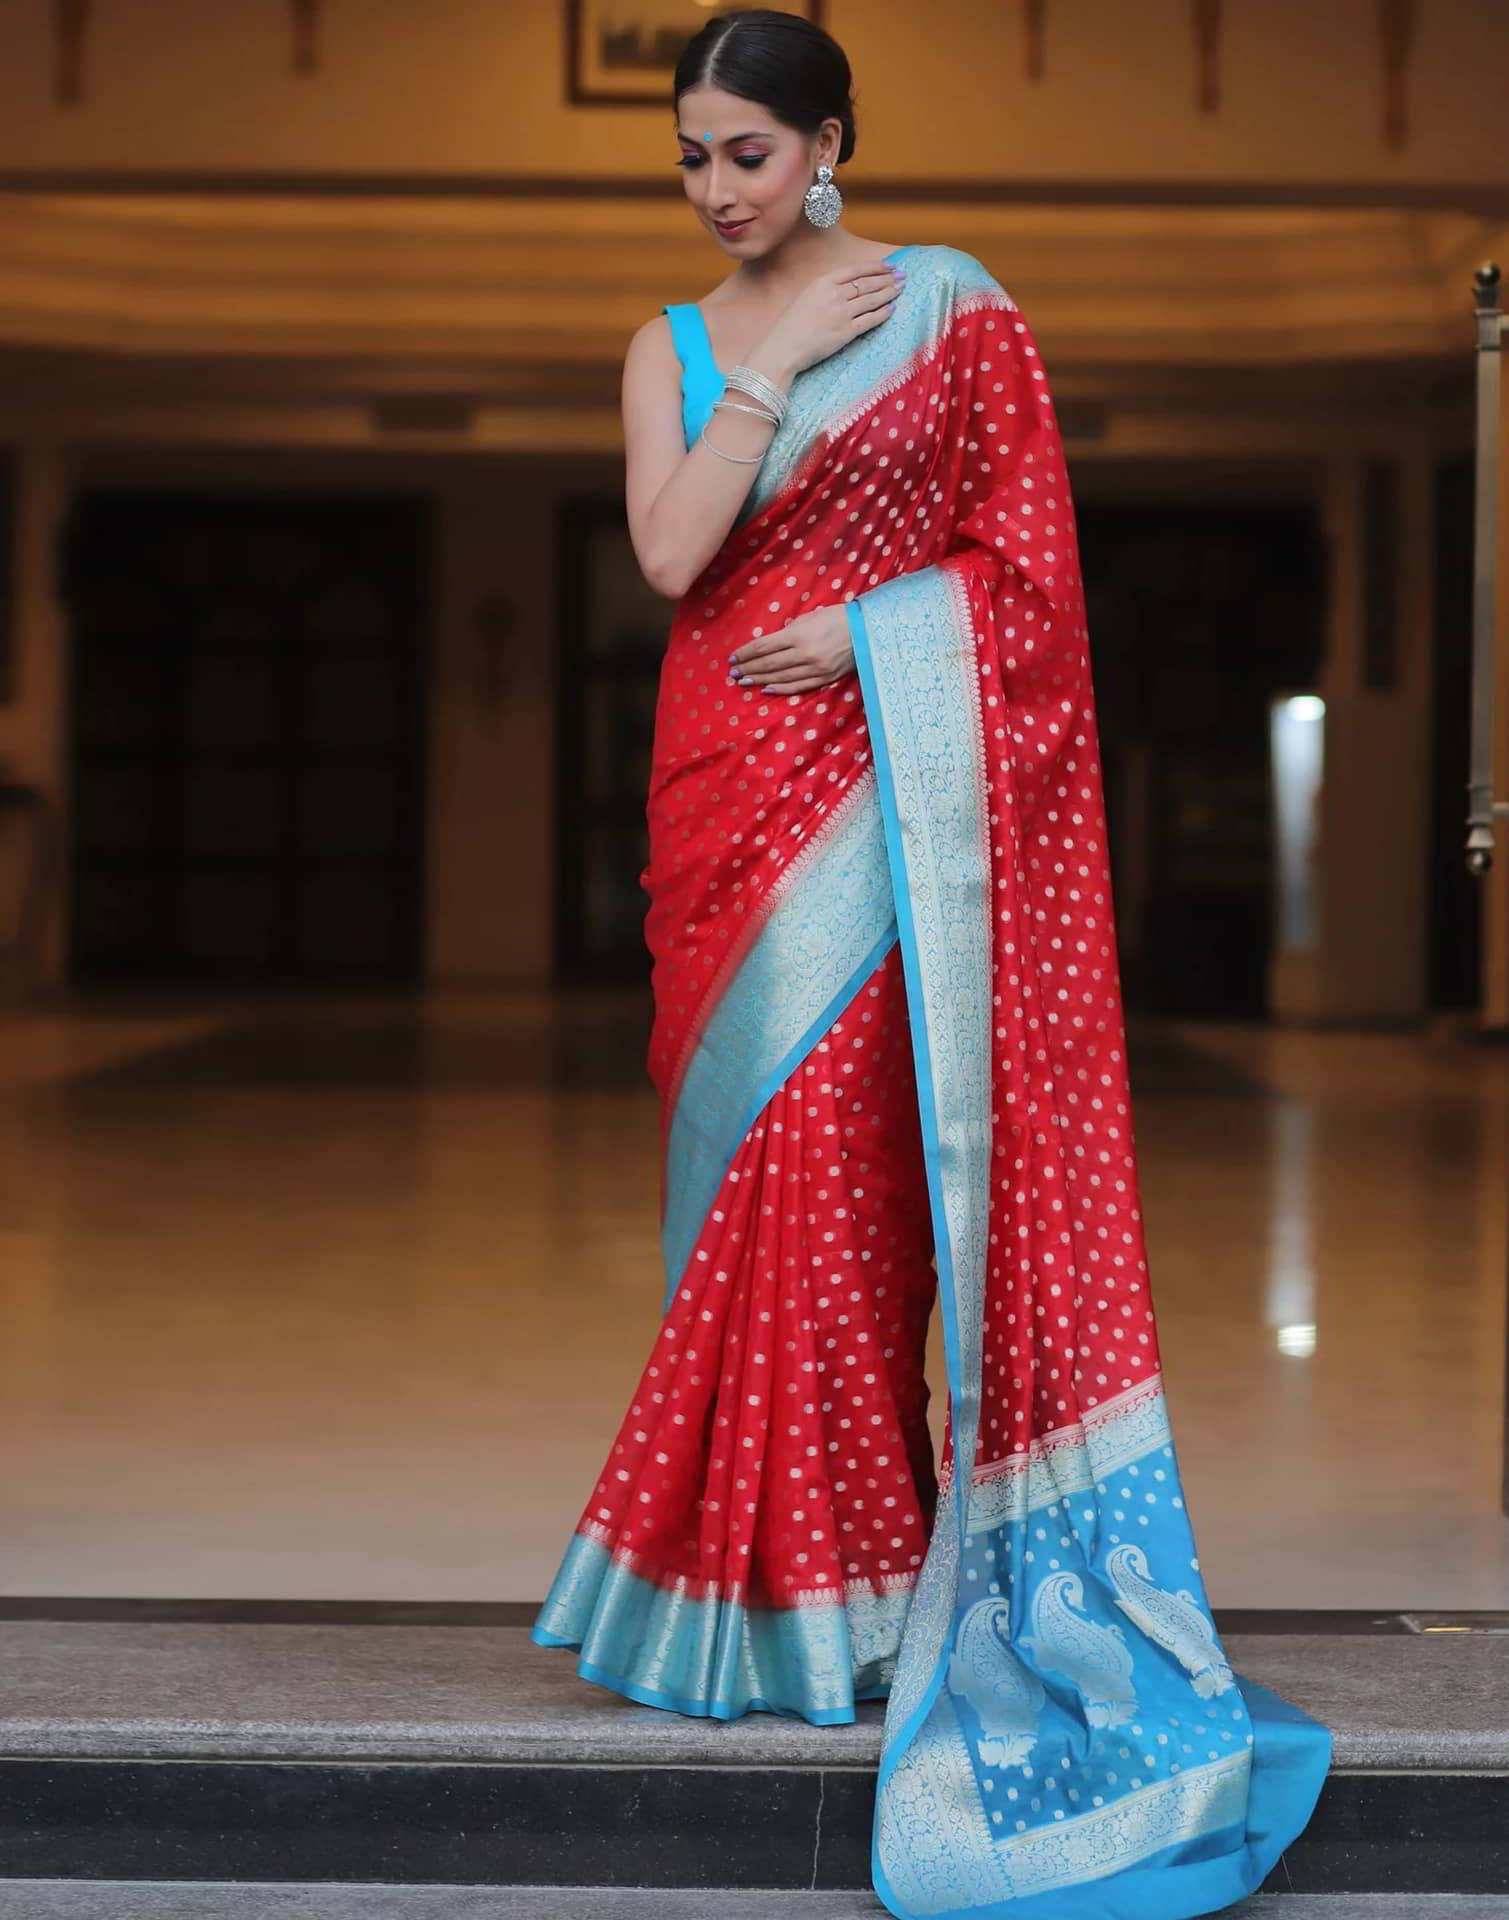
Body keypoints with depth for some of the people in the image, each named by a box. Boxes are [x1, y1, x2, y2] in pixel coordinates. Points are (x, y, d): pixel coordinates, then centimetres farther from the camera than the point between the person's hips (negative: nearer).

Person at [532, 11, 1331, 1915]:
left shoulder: (954, 311, 3)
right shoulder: (671, 348, 13)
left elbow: (1031, 560, 0)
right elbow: (670, 552, -3)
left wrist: (867, 629, -12)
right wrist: (779, 367, -6)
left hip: (879, 775, -4)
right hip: (728, 781, 4)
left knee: (841, 1154, -9)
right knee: (750, 1152, 3)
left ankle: (847, 1576, 0)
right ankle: (763, 1555, 10)